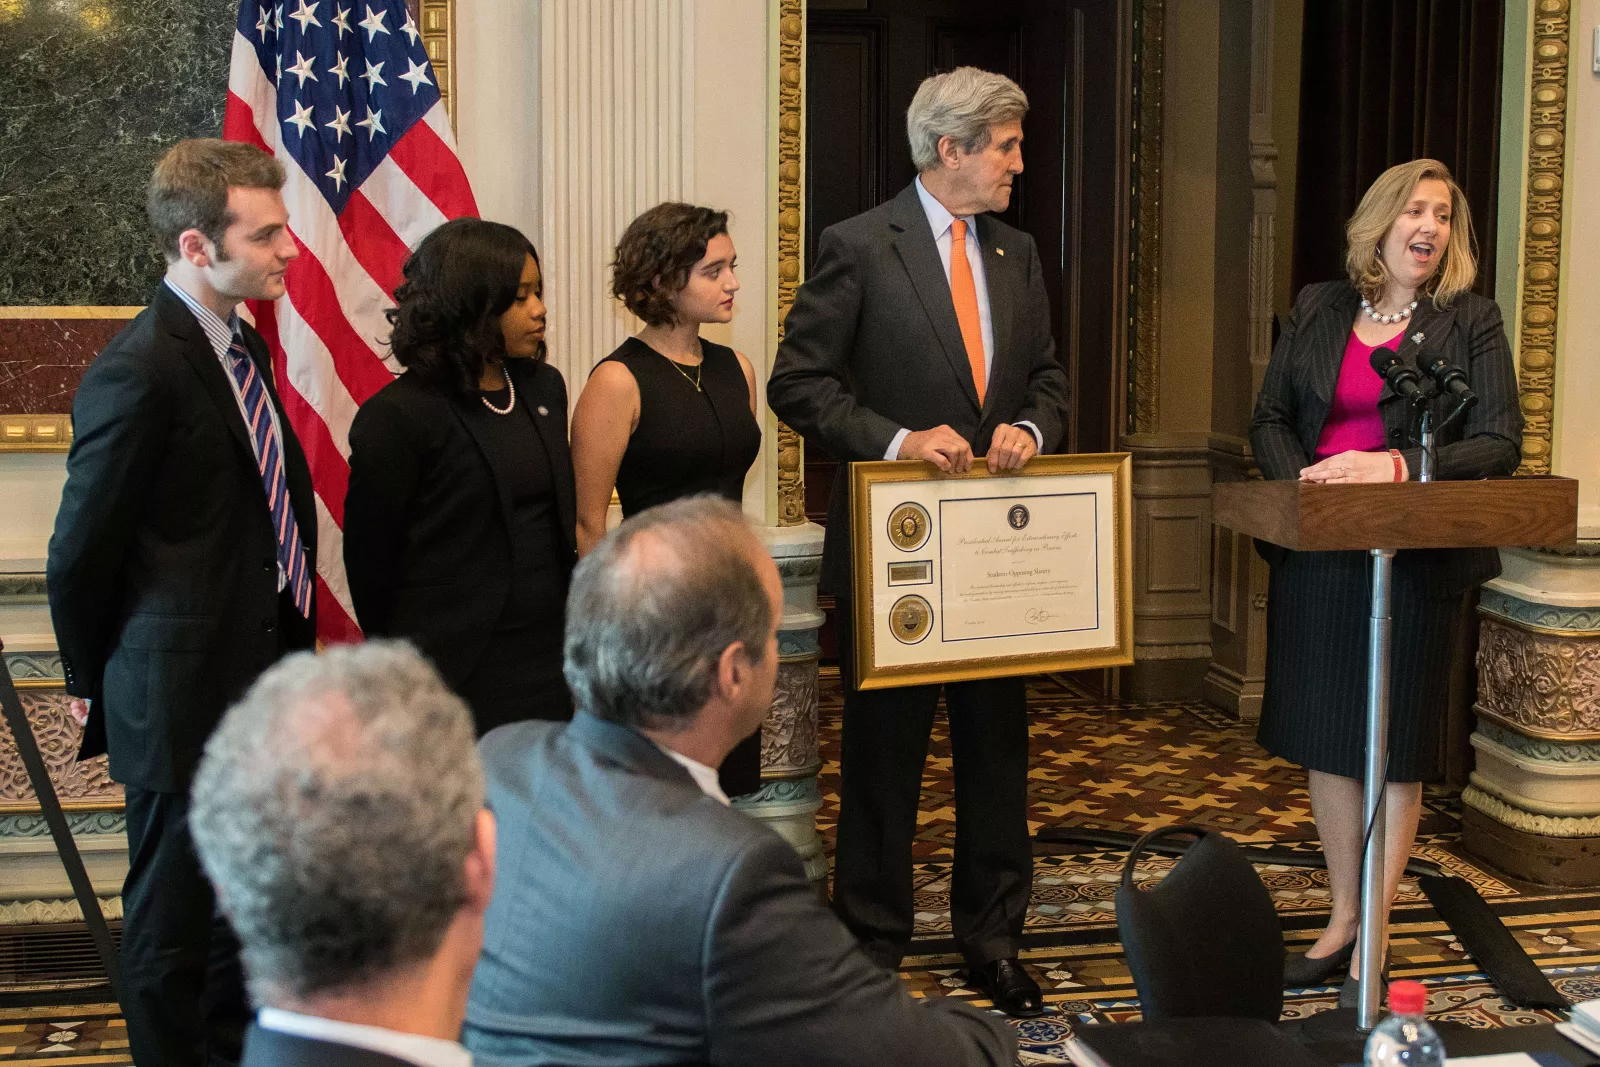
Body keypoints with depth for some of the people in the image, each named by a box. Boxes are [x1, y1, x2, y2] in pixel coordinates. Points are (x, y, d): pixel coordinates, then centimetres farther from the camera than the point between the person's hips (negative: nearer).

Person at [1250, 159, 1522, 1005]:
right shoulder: (1318, 309, 8)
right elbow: (1269, 417, 11)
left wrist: (1398, 465, -20)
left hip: (1414, 560, -3)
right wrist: (1301, 476, -8)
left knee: (1394, 747, 4)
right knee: (1325, 738, 10)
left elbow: (1499, 442, -8)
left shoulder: (1471, 322, -2)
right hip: (1316, 551, 4)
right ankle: (1342, 920, 24)